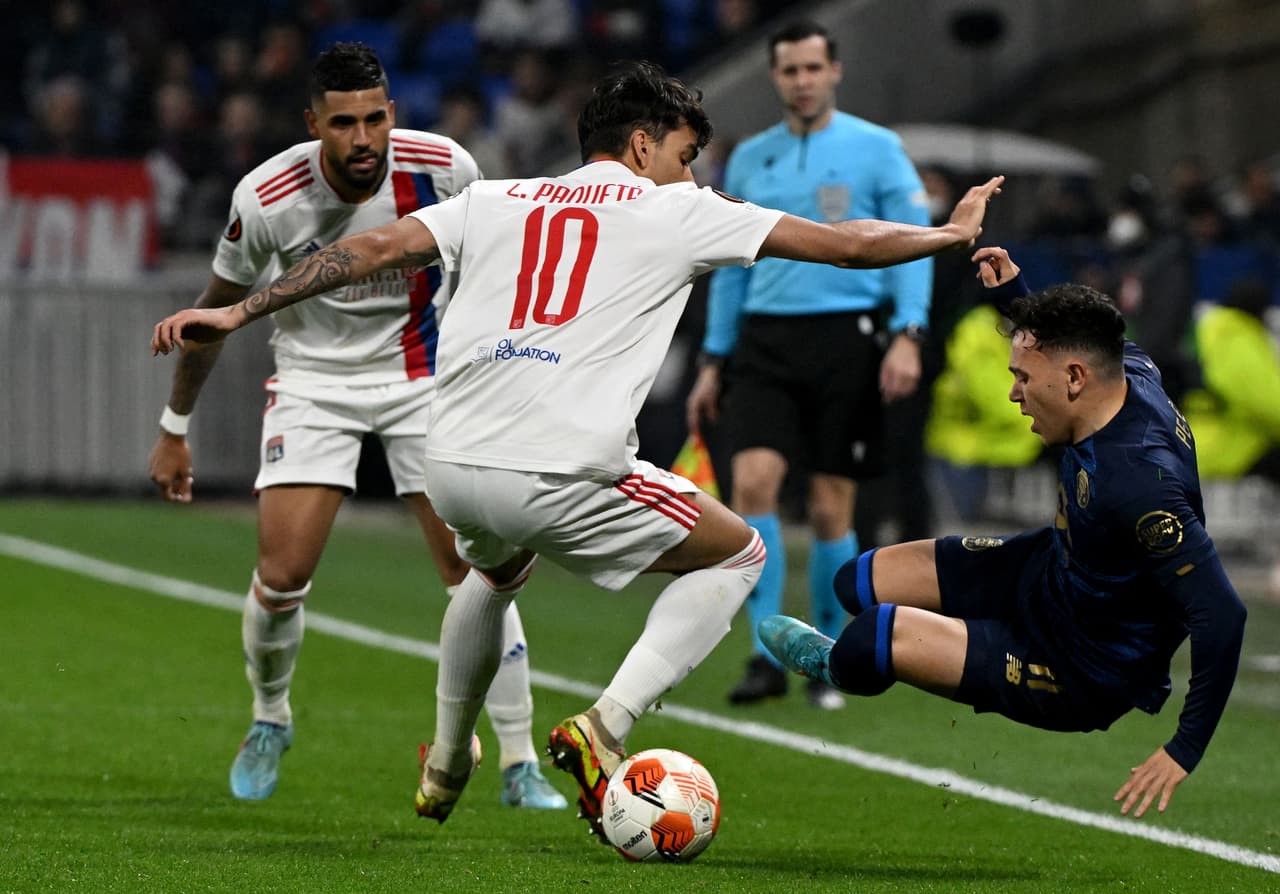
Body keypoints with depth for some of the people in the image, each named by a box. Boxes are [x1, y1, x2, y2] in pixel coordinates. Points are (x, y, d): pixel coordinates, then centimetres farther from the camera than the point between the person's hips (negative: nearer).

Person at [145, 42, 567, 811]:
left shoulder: (444, 170, -19)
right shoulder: (268, 199, -21)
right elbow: (216, 309, -3)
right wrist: (175, 429, 4)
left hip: (424, 371, 1)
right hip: (315, 379, 0)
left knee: (475, 568, -9)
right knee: (281, 576, -11)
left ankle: (520, 764, 0)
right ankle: (270, 722, 20)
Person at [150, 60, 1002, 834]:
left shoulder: (493, 201, 18)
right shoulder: (675, 212, 9)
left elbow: (373, 248, 11)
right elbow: (845, 244, 12)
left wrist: (237, 312, 14)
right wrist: (953, 233, 27)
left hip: (453, 466, 6)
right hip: (562, 476, -5)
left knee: (498, 568, 41)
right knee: (739, 554, 17)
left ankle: (446, 762, 46)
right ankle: (605, 729, 2)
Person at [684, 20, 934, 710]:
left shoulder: (876, 150, 2)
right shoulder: (748, 160, 13)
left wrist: (907, 335, -14)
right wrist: (712, 362, 15)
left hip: (847, 340, -2)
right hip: (765, 342, 2)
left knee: (831, 510, 0)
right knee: (753, 480, -16)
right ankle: (766, 656, -13)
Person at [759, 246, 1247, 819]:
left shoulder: (1140, 482, -39)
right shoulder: (1130, 374, -13)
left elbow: (1222, 614, -40)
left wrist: (1186, 749, -33)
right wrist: (1015, 297, 8)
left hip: (1086, 680, -9)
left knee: (874, 639, -19)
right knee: (863, 583, 9)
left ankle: (833, 665, 18)